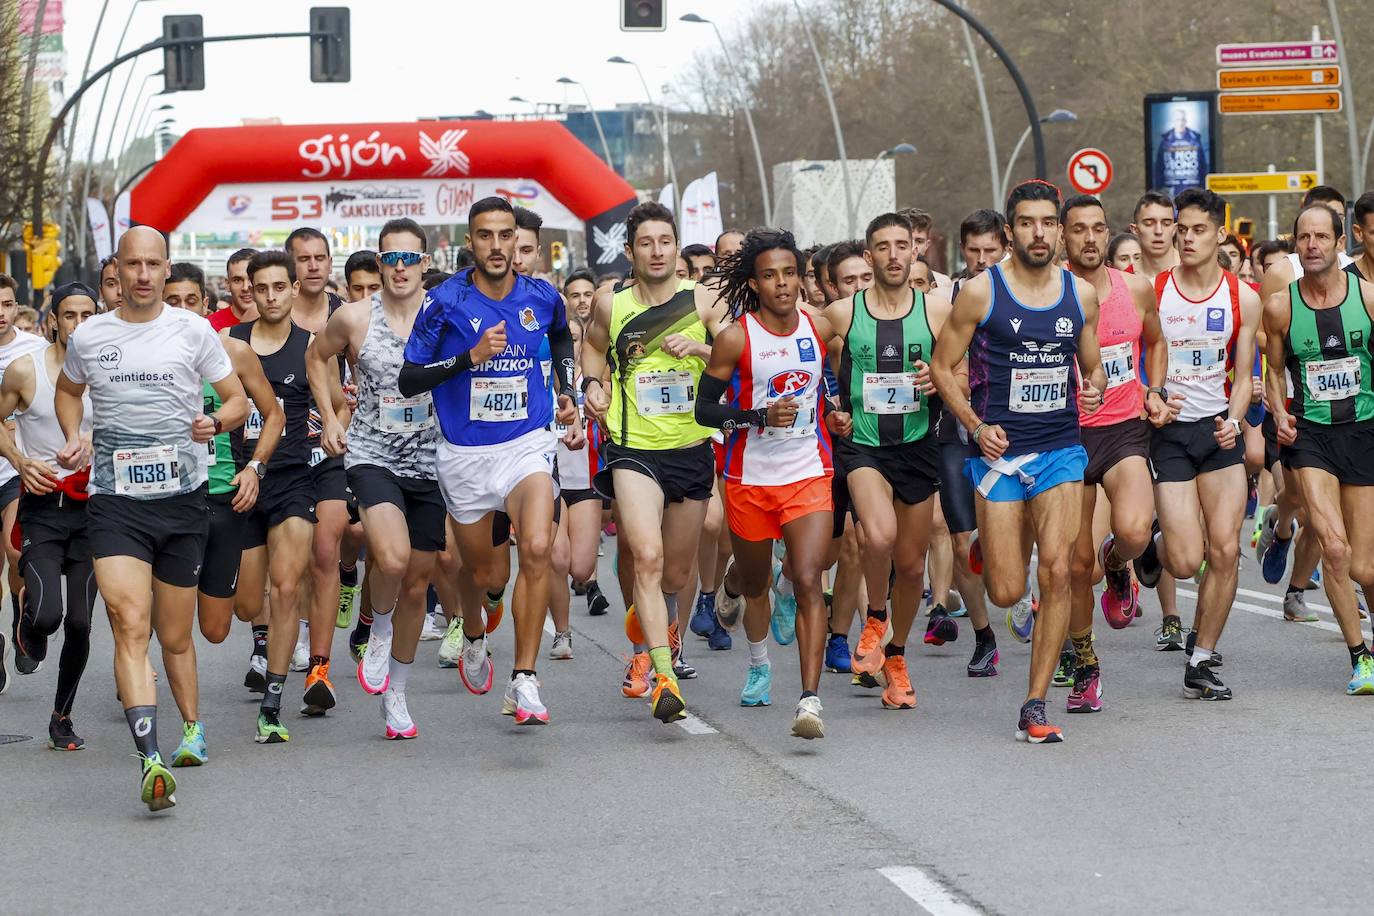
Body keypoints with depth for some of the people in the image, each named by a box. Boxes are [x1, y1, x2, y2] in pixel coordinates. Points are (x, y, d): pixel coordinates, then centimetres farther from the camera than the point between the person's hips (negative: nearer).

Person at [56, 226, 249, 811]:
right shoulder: (88, 338, 5)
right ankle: (151, 761, -28)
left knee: (175, 637, 10)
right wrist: (72, 438, 7)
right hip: (114, 501, -1)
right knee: (130, 625, -19)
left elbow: (238, 399, 7)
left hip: (182, 499, 1)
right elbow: (68, 390, 26)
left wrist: (216, 422, -15)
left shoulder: (193, 331, 2)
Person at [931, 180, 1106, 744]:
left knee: (1056, 571, -14)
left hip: (1060, 449, 2)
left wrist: (1094, 390, -4)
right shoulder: (981, 292, -5)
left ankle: (1035, 706, -6)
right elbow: (942, 367, 1)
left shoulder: (1081, 294, 6)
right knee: (1006, 592, -2)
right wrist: (975, 426, -12)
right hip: (999, 451, -2)